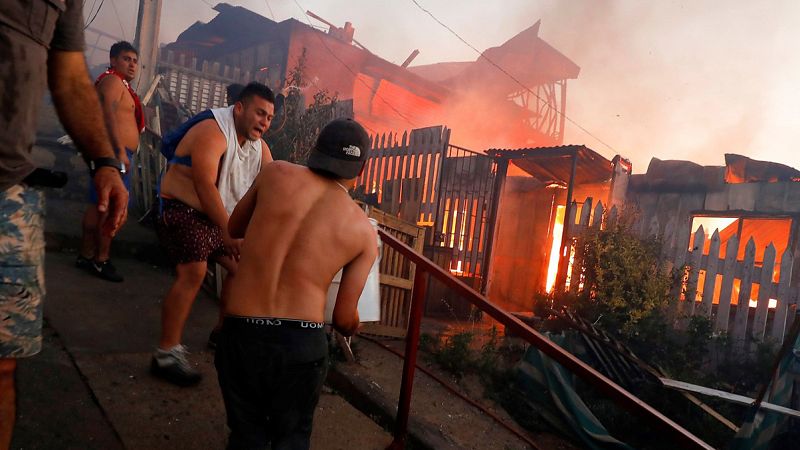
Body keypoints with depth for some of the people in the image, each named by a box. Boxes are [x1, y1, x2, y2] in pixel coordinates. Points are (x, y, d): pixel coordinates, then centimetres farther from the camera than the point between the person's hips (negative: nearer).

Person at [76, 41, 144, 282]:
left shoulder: (120, 84, 24)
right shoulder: (113, 81, -8)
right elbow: (110, 116, -21)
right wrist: (121, 151, -28)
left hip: (116, 152, 11)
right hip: (115, 152, -11)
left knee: (98, 205, 11)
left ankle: (86, 255, 18)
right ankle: (101, 260, -5)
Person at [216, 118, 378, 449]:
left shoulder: (277, 173, -1)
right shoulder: (364, 231, -1)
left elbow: (233, 229, 15)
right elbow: (344, 318, 2)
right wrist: (352, 327, 25)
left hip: (240, 334, 1)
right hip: (302, 344, -1)